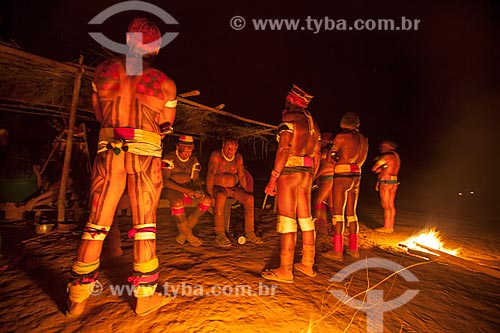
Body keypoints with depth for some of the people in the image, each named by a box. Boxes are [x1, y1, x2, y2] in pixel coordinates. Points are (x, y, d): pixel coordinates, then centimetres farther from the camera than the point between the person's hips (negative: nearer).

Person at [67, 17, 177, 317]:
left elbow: (99, 114, 16)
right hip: (146, 156, -1)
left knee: (97, 223, 10)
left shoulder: (104, 71, 6)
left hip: (109, 152, 2)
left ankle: (78, 298, 21)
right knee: (145, 224, 6)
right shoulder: (165, 84, 0)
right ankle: (146, 296, 16)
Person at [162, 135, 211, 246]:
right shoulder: (169, 158, -12)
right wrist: (185, 190, -29)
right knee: (177, 202, -37)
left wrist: (198, 190, -21)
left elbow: (195, 179, 4)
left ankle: (186, 228, -2)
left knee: (207, 201, -17)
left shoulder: (194, 160, 3)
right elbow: (165, 180, -19)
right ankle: (188, 234, -15)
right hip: (172, 188, -5)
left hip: (189, 188, 5)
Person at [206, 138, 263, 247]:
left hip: (233, 187, 5)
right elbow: (210, 175, -16)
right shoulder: (216, 155, -9)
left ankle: (249, 234, -14)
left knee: (250, 198, -20)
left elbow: (242, 176, 9)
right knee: (221, 197, -39)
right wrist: (210, 194, -25)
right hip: (218, 187, -4)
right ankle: (220, 235, -35)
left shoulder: (238, 157, 6)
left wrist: (245, 193, 0)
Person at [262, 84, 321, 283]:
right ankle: (307, 265, 23)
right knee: (305, 220, 12)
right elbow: (317, 156, 17)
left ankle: (285, 270, 2)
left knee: (287, 221, -5)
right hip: (306, 175, 8)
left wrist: (273, 178, -18)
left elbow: (283, 149, -19)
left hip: (289, 173, -8)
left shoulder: (289, 119, -7)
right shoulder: (313, 124, 17)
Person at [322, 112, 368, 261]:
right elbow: (361, 160, 18)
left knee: (338, 213, -4)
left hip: (342, 177, -6)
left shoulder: (341, 137, -8)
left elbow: (330, 157, 2)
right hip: (356, 177, 7)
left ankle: (337, 251, -1)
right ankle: (353, 249, 20)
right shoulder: (364, 139, 11)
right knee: (351, 213, 13)